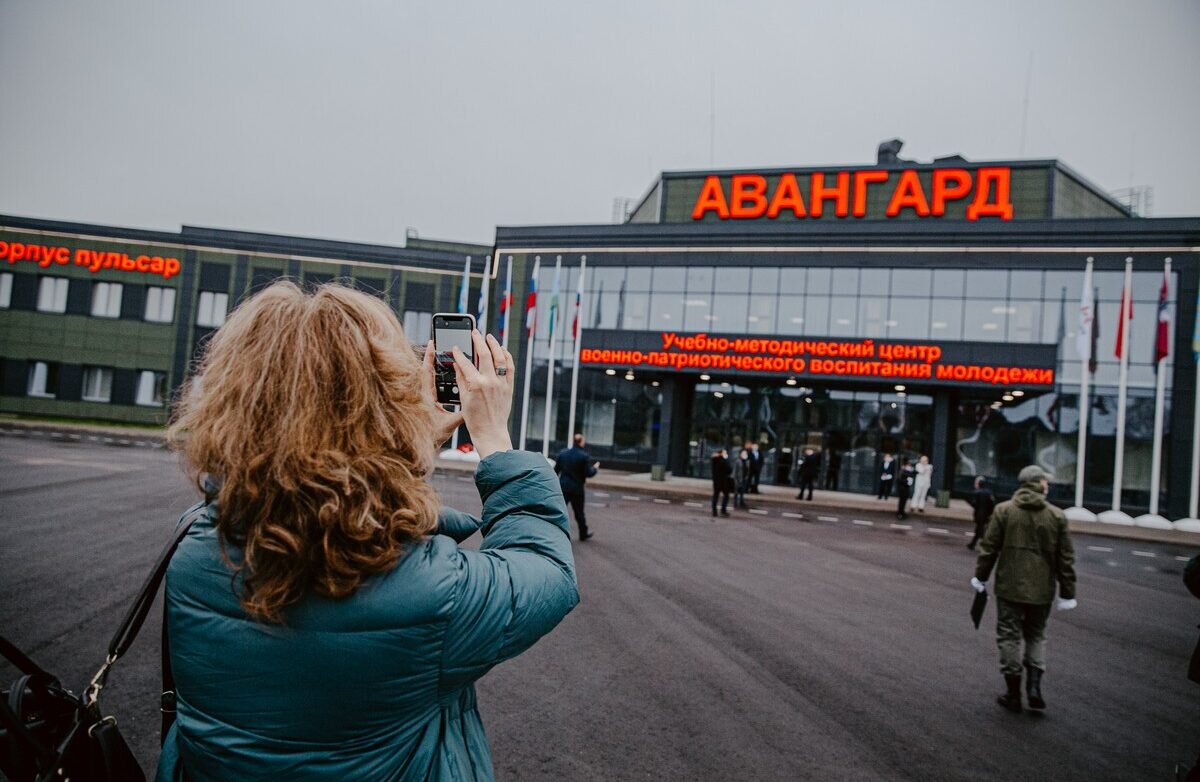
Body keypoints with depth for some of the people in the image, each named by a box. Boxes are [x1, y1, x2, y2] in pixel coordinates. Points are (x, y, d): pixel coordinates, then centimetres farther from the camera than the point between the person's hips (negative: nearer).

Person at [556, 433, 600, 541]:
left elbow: (556, 470, 6)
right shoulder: (584, 456, -12)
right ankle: (583, 534, 25)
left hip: (563, 486, 3)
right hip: (577, 488, -3)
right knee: (579, 512, 11)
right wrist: (595, 468, 8)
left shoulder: (562, 453, 2)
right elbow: (589, 473, -12)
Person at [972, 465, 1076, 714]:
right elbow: (1066, 558, 1)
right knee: (1036, 636, 19)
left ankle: (1013, 693, 13)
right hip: (1042, 590, 2)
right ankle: (1034, 684, 7)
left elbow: (988, 548, -3)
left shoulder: (1003, 510, -5)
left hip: (1009, 588, -1)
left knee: (1009, 637, 7)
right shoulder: (1056, 516, -2)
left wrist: (980, 577, 9)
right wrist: (1067, 592, 9)